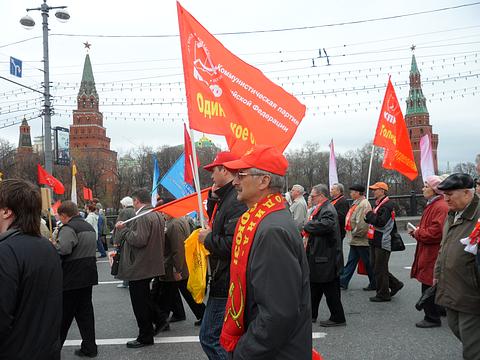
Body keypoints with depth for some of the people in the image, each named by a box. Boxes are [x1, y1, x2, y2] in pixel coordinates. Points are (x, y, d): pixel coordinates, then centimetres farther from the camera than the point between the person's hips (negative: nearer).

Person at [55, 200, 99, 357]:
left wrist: (52, 244, -10)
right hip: (88, 276, 8)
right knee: (85, 312, 12)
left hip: (71, 279, -8)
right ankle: (89, 347, 15)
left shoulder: (68, 228, -15)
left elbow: (62, 250, -30)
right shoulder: (89, 227, 14)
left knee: (64, 315, 3)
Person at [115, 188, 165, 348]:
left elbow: (139, 240, -28)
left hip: (139, 268, -10)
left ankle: (145, 337, 9)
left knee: (140, 303, 1)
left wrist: (124, 229, -18)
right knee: (146, 299, 22)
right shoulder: (158, 215, 10)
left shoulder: (142, 217, -21)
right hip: (152, 265, 10)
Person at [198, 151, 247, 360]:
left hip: (226, 282, -10)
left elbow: (232, 245, -30)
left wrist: (208, 239, -13)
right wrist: (213, 198, 9)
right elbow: (217, 222, 26)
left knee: (210, 337, -3)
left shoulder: (236, 201, -22)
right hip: (224, 280, 10)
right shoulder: (226, 197, 11)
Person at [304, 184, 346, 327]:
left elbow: (325, 224, -37)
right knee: (314, 287, 18)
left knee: (330, 289, 0)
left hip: (327, 257, -10)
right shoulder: (321, 208, 14)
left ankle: (338, 318, 11)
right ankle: (311, 315, 29)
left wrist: (307, 225, -20)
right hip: (318, 255, 10)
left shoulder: (328, 210, -18)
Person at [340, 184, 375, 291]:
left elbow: (362, 223, -26)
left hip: (362, 240, -10)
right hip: (355, 240, 10)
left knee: (368, 263, 2)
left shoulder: (364, 204, -19)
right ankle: (343, 282, 16)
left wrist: (355, 233, -14)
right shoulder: (357, 203, 13)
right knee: (351, 262, 12)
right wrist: (352, 234, 14)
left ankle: (374, 284, 14)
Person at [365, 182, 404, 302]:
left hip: (383, 242, -10)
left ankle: (383, 294, 10)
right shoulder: (379, 204, 16)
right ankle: (395, 284, 26)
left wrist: (369, 215, -13)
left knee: (380, 269, -2)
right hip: (376, 242, 10)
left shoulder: (387, 205, -16)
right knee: (375, 266, 15)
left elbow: (381, 222, -26)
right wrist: (369, 217, 2)